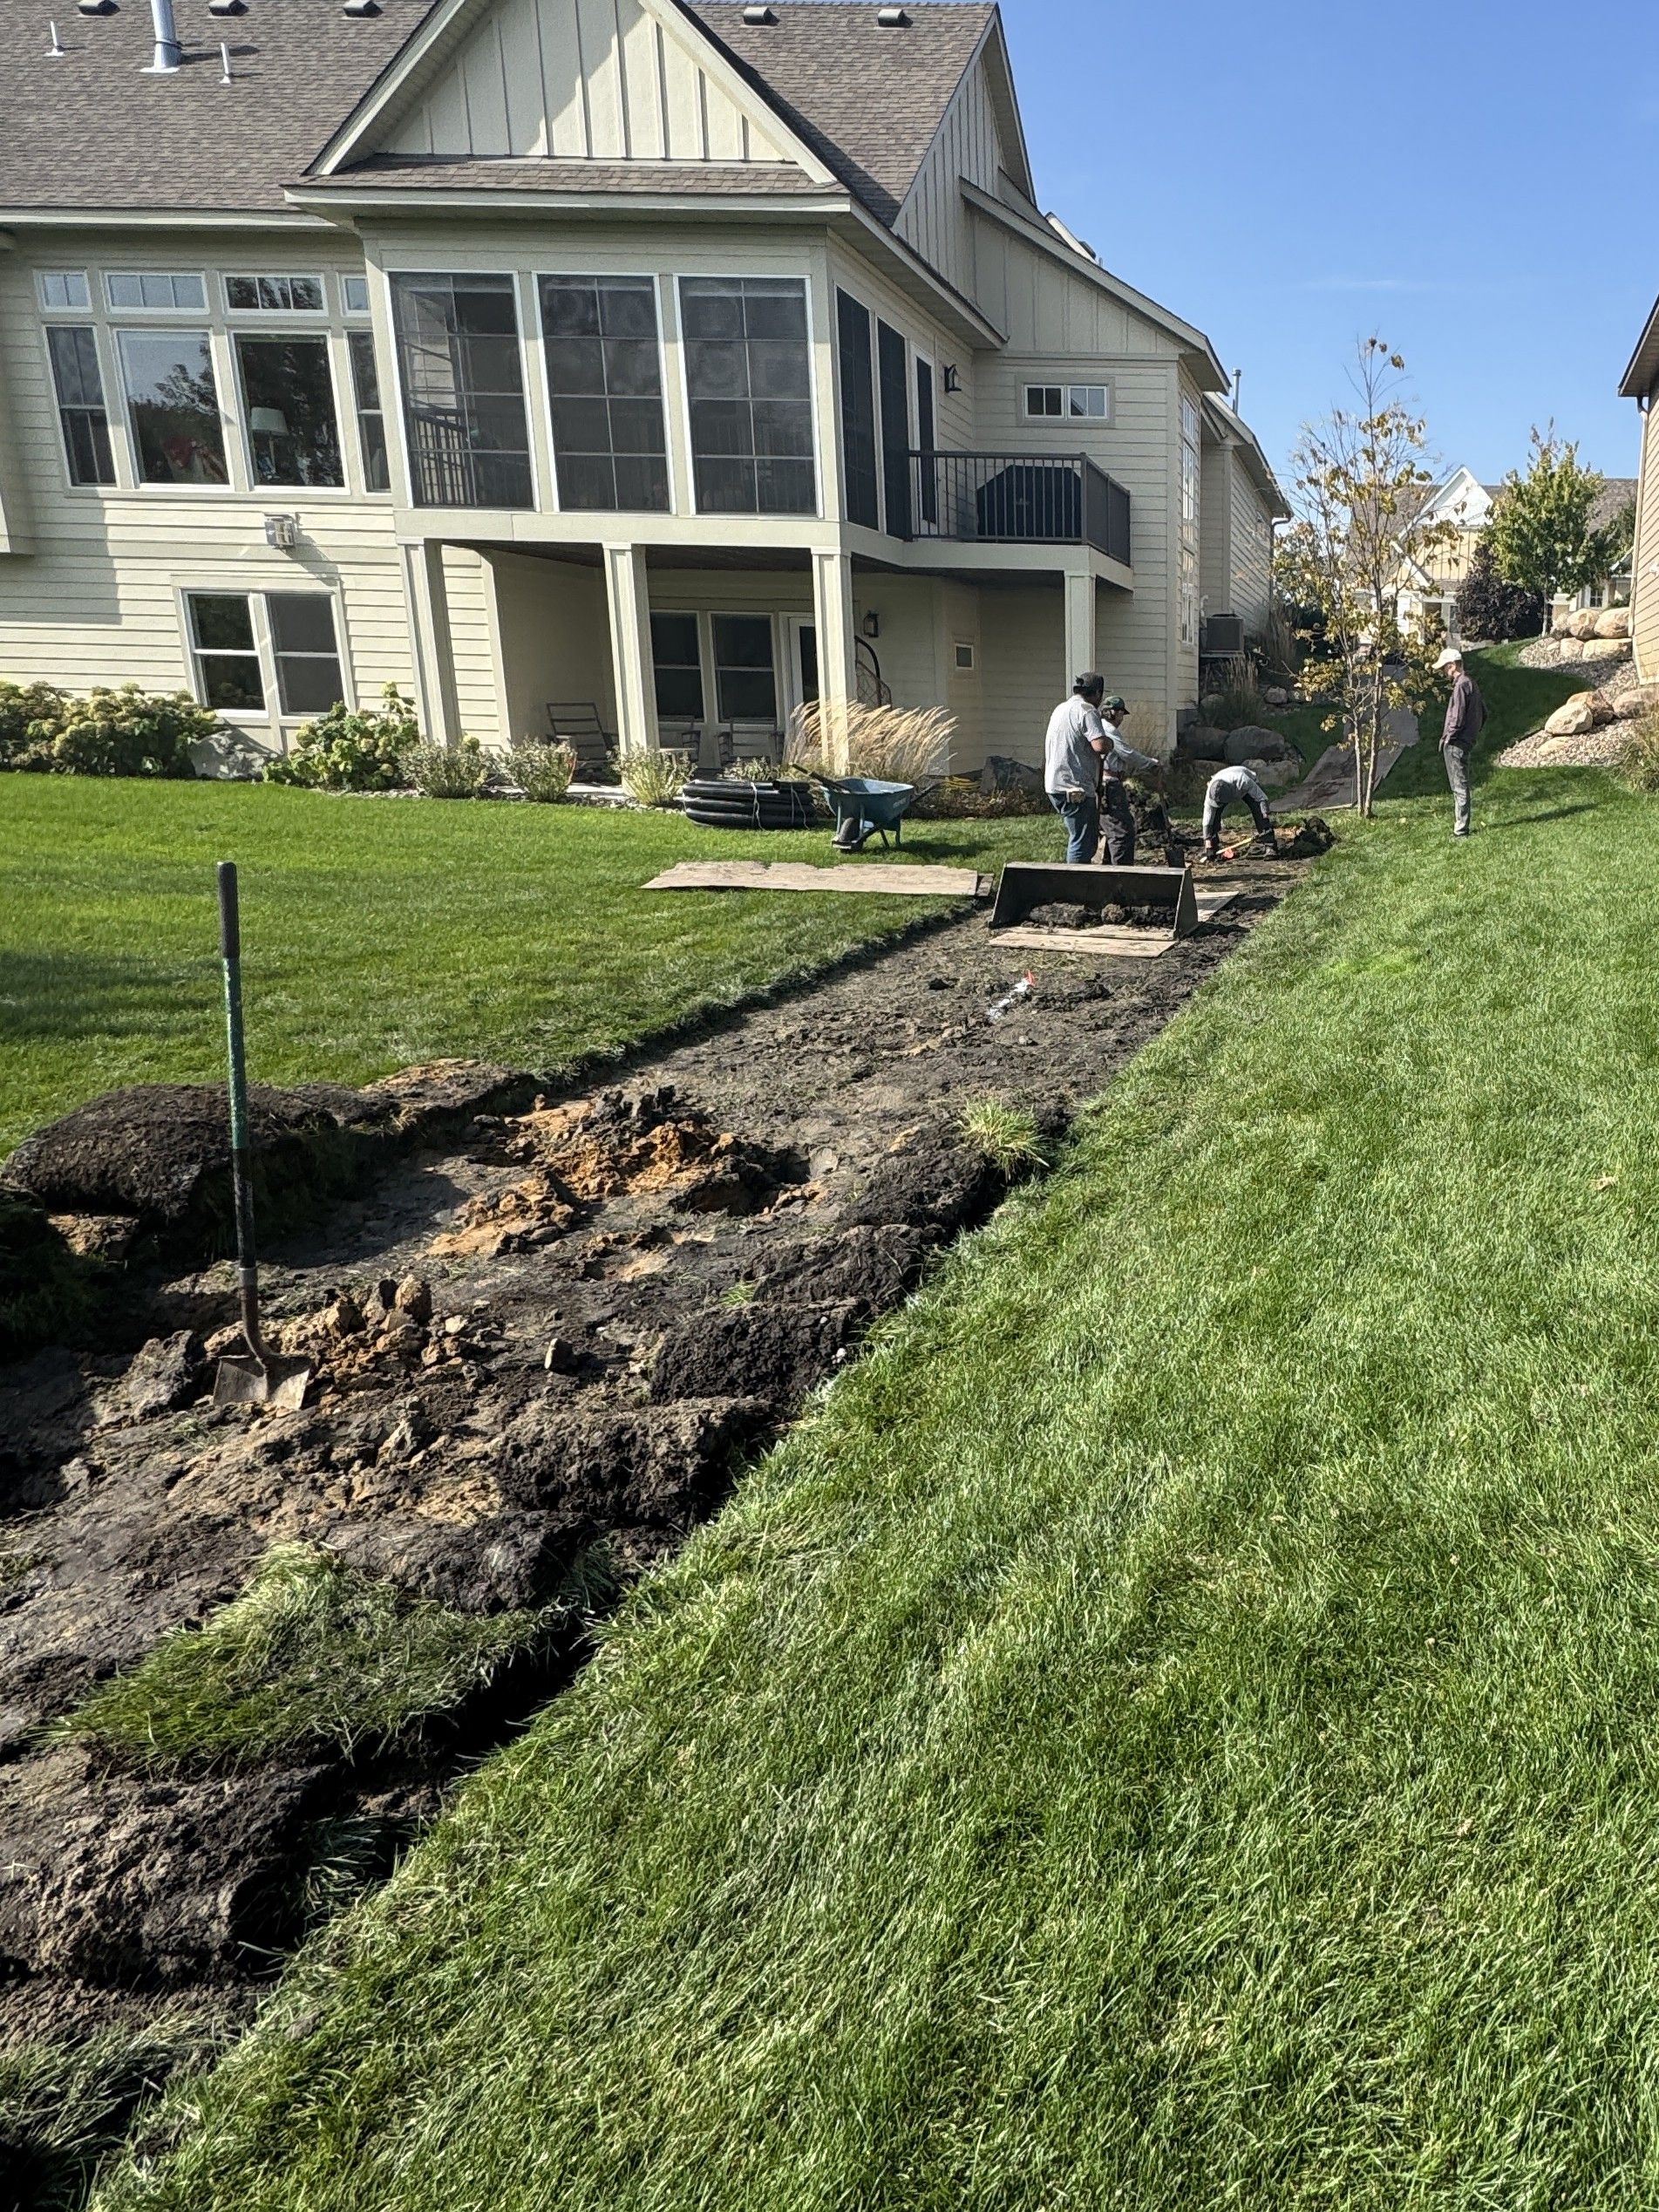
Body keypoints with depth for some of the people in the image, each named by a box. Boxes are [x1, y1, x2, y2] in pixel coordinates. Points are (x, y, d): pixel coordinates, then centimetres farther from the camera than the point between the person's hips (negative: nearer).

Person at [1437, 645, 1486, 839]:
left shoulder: (1461, 686, -17)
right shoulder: (1471, 683, 13)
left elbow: (1457, 719, -21)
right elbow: (1483, 713, 18)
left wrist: (1446, 738, -11)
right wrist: (1475, 732, 20)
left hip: (1456, 745, -10)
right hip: (1467, 741, 10)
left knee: (1460, 787, -5)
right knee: (1459, 786, 16)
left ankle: (1461, 830, -1)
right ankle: (1460, 825, 23)